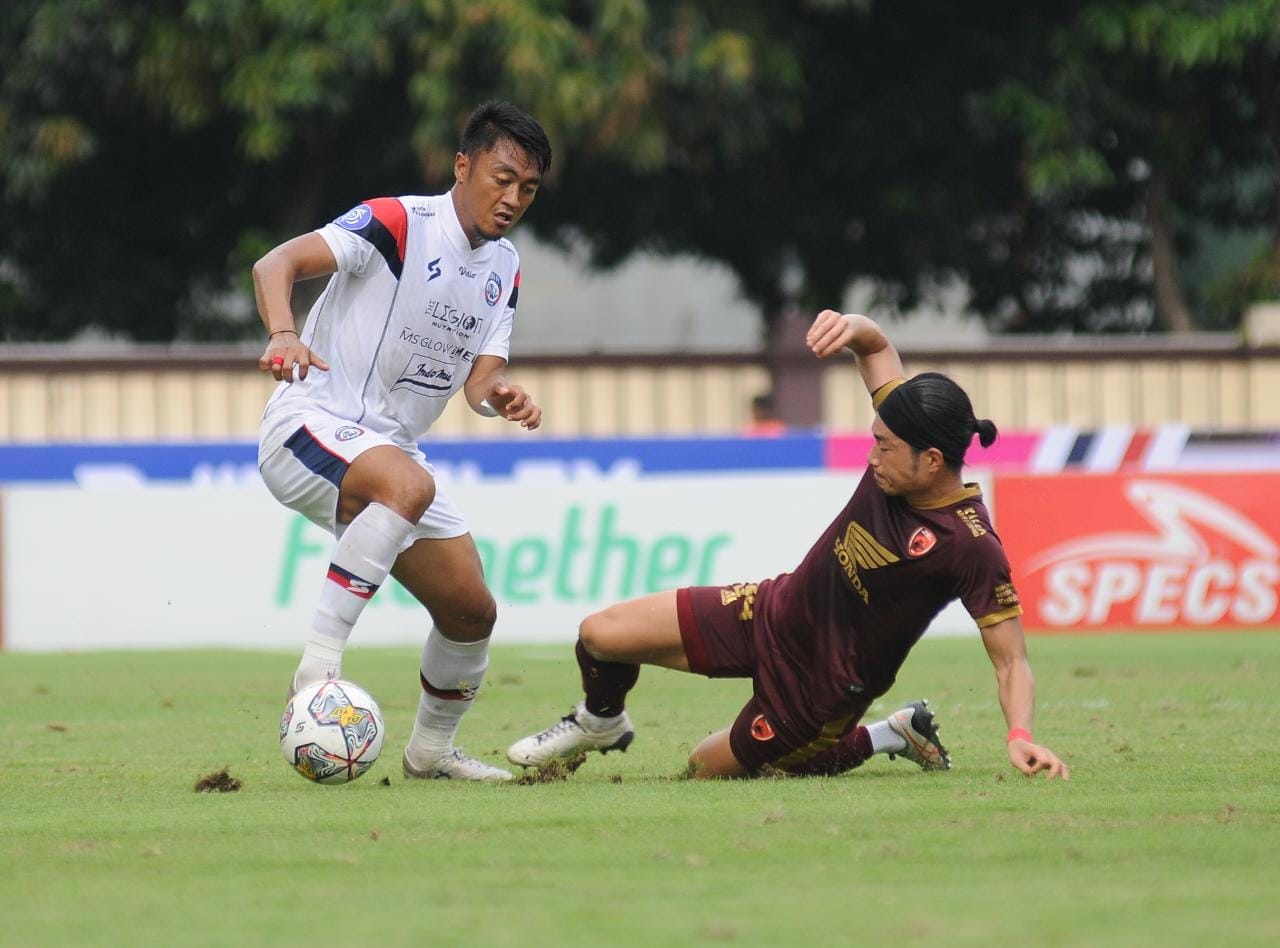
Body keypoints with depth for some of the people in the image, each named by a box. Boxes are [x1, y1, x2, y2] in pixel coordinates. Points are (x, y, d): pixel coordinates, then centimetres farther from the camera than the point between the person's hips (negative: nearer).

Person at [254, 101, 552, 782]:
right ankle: (318, 666, -35)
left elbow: (479, 378, 4)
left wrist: (501, 395, -21)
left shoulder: (504, 268, 10)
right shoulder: (398, 224, -14)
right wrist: (284, 335, -44)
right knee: (408, 485, -38)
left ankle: (432, 749, 28)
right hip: (309, 428, -8)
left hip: (391, 448, 8)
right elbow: (275, 265, -24)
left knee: (471, 610, 4)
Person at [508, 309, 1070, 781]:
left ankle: (888, 737, 22)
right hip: (775, 612, 6)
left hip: (825, 685, -6)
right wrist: (851, 326, -22)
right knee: (600, 635, -1)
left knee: (712, 771, 12)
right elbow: (876, 346, 1)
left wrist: (1020, 736, -41)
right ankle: (601, 722, 36)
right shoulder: (902, 458, -12)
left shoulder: (972, 546, -30)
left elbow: (1011, 660, -25)